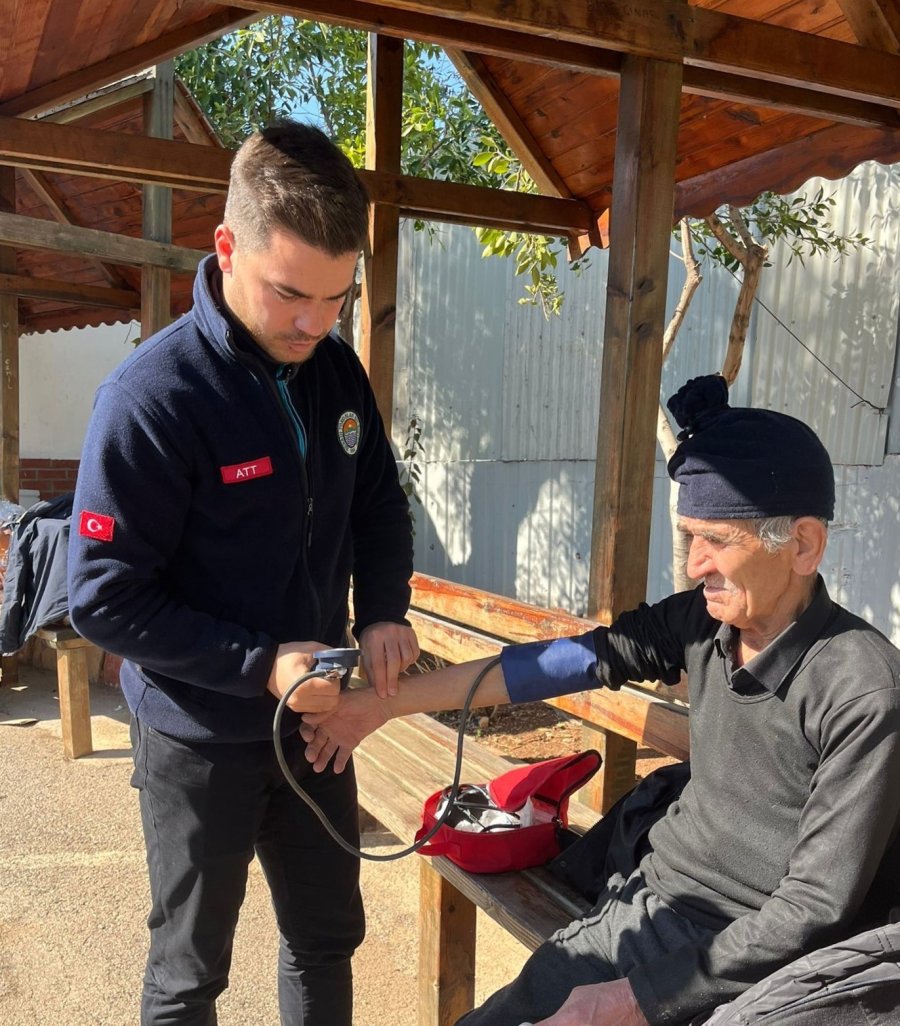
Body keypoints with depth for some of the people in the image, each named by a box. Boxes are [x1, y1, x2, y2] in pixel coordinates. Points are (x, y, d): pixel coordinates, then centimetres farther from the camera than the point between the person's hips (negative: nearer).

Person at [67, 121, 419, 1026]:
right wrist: (262, 665, -24)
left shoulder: (335, 368, -3)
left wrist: (384, 612, -9)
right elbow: (106, 599, -19)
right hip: (200, 739, -5)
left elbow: (379, 506, 8)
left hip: (315, 717, 6)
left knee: (327, 937, 22)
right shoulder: (152, 397, -22)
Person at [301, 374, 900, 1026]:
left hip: (744, 967, -5)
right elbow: (567, 662, -3)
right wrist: (383, 704, -1)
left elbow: (816, 909, -18)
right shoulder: (702, 621, -5)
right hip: (646, 907, 5)